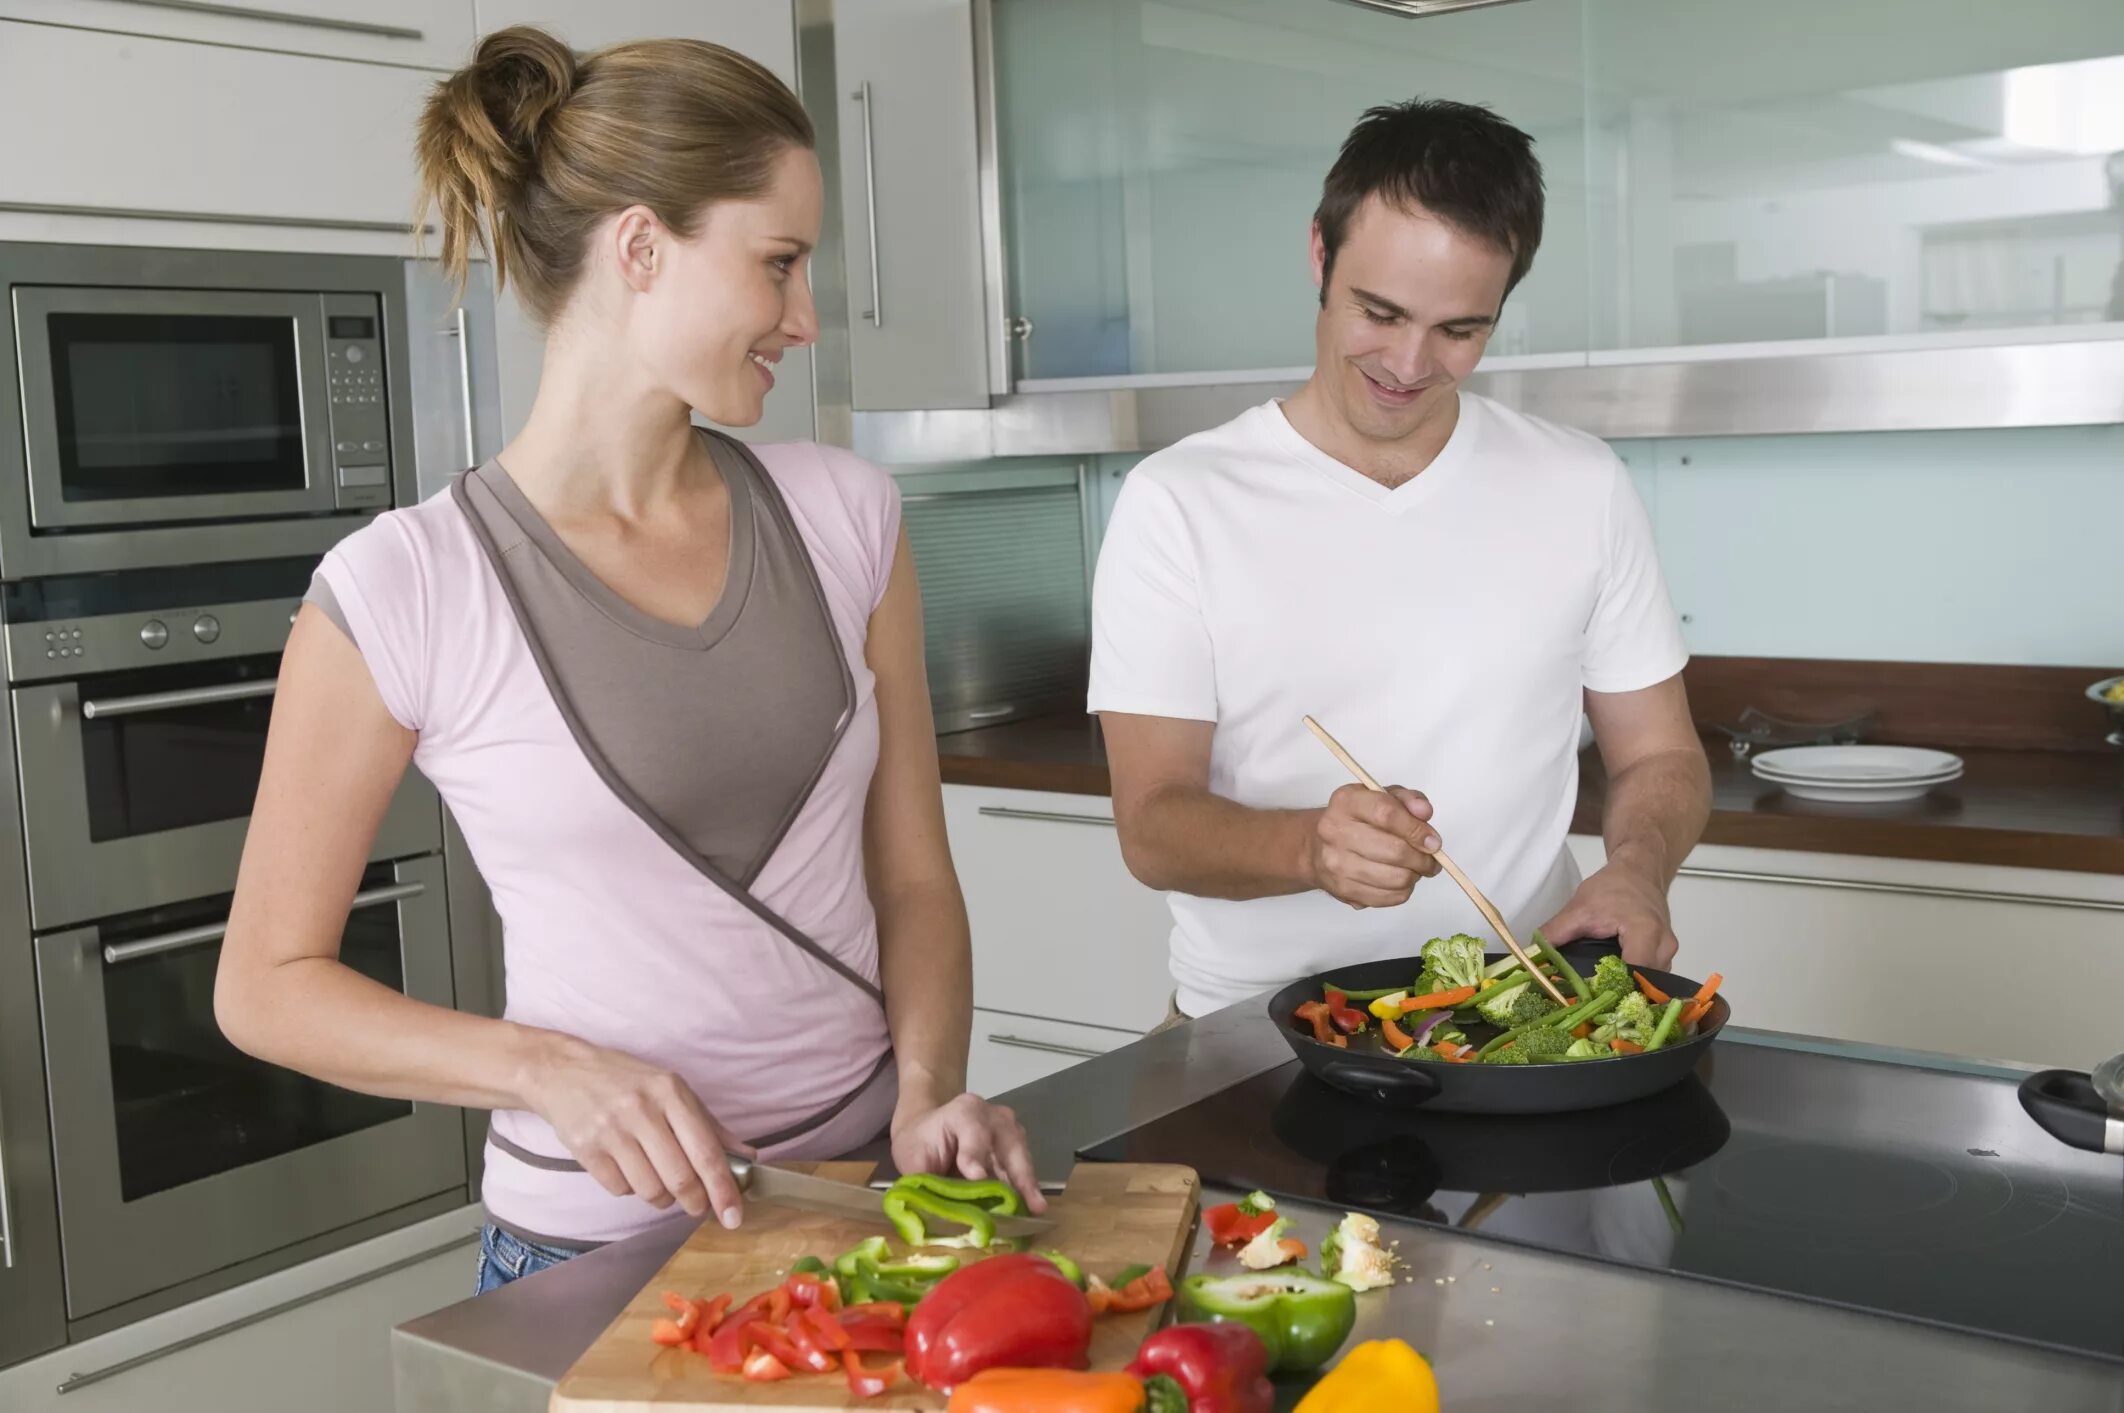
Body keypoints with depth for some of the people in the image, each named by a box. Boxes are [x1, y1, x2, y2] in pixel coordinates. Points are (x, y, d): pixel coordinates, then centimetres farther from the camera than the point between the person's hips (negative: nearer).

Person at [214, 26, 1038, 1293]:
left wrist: (930, 1090, -14)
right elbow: (268, 984, -6)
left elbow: (913, 877, 3)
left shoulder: (843, 514, -2)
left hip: (875, 1190, 4)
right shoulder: (404, 592, -14)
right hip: (599, 1245, -3)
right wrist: (553, 1070, -19)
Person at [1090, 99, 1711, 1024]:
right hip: (1255, 1038, -1)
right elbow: (1153, 824, -7)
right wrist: (1310, 846, -26)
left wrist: (1635, 868, -10)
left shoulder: (1581, 489, 4)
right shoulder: (1178, 504, -4)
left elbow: (1659, 757, 12)